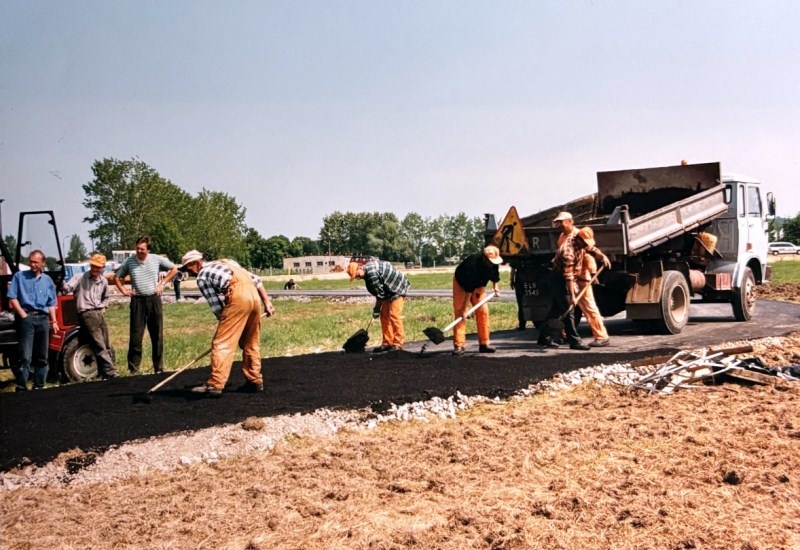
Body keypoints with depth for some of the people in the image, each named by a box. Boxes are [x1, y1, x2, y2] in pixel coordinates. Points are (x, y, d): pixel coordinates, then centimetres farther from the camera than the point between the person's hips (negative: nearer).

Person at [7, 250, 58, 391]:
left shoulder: (47, 280, 14)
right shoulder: (19, 276, 4)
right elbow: (12, 298, -2)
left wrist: (54, 321, 9)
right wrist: (23, 315, -10)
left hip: (43, 319, 4)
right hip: (26, 318, -4)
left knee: (41, 356, 8)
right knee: (25, 356, -11)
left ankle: (39, 386, 16)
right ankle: (21, 388, -8)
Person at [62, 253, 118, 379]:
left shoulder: (104, 281, 13)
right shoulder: (80, 277, -4)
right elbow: (67, 288, -17)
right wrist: (63, 284, -35)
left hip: (99, 314, 7)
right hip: (87, 315, -7)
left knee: (107, 346, 7)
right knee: (100, 347, -10)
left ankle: (104, 373, 16)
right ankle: (111, 373, -11)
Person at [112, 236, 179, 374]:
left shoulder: (157, 259, 0)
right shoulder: (129, 262, 0)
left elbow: (174, 269, 11)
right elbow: (116, 277, 13)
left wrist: (163, 283, 3)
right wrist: (123, 289, 0)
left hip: (154, 300, 1)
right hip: (137, 301, -1)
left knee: (157, 335, 6)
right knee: (135, 336, -3)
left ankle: (159, 367, 14)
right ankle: (133, 369, 3)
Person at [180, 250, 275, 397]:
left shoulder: (202, 276, 10)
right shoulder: (226, 262, 30)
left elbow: (216, 305, 5)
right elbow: (255, 279, 23)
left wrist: (225, 323, 14)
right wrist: (266, 301, 23)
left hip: (237, 297, -7)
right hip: (255, 296, 7)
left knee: (222, 343, -6)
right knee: (251, 343, 19)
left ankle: (215, 385, -13)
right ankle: (255, 381, 23)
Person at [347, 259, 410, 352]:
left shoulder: (371, 272, -27)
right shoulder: (368, 271, 3)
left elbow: (380, 293, -21)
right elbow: (378, 292, 8)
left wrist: (376, 309, -10)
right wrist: (377, 308, 5)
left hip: (397, 288, -10)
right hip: (389, 291, 10)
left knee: (394, 315, -13)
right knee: (384, 315, 7)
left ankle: (398, 344, -9)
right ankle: (387, 343, 11)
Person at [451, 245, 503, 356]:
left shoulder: (493, 262, -20)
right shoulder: (472, 263, -39)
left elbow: (495, 272, 8)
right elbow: (468, 289, -38)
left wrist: (495, 287, 5)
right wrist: (465, 309, -36)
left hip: (478, 285, 6)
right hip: (461, 284, -6)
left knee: (483, 311, -5)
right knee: (460, 313, -14)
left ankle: (484, 344, 0)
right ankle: (458, 346, -16)